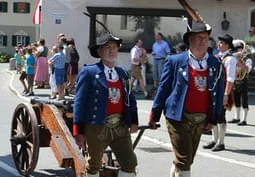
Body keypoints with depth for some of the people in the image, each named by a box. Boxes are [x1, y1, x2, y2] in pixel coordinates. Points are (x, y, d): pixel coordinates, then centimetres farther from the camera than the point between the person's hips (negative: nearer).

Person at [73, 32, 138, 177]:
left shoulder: (122, 73, 11)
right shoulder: (89, 72, -7)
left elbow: (130, 98, 13)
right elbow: (80, 102, -9)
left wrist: (134, 121, 0)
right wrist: (79, 131, -11)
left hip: (120, 126, 5)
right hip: (97, 127, -5)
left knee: (130, 163, 2)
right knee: (94, 165, 12)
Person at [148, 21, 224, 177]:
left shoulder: (216, 64, 6)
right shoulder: (175, 61, -2)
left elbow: (219, 92, 9)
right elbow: (163, 88, 1)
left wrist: (213, 119, 5)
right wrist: (155, 115, 1)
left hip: (201, 120, 4)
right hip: (179, 118, -4)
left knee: (187, 160, 12)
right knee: (184, 160, -6)